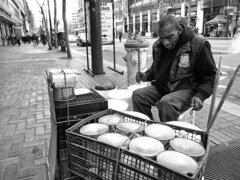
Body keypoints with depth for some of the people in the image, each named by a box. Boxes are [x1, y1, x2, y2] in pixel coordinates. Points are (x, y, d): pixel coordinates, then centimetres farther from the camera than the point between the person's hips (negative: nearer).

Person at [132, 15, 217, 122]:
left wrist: (200, 95, -22)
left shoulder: (199, 45, -12)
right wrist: (146, 76, -1)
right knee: (138, 95, -16)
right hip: (161, 87, 6)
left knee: (166, 103, -34)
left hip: (186, 89, -5)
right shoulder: (158, 45, 5)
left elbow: (210, 76, -6)